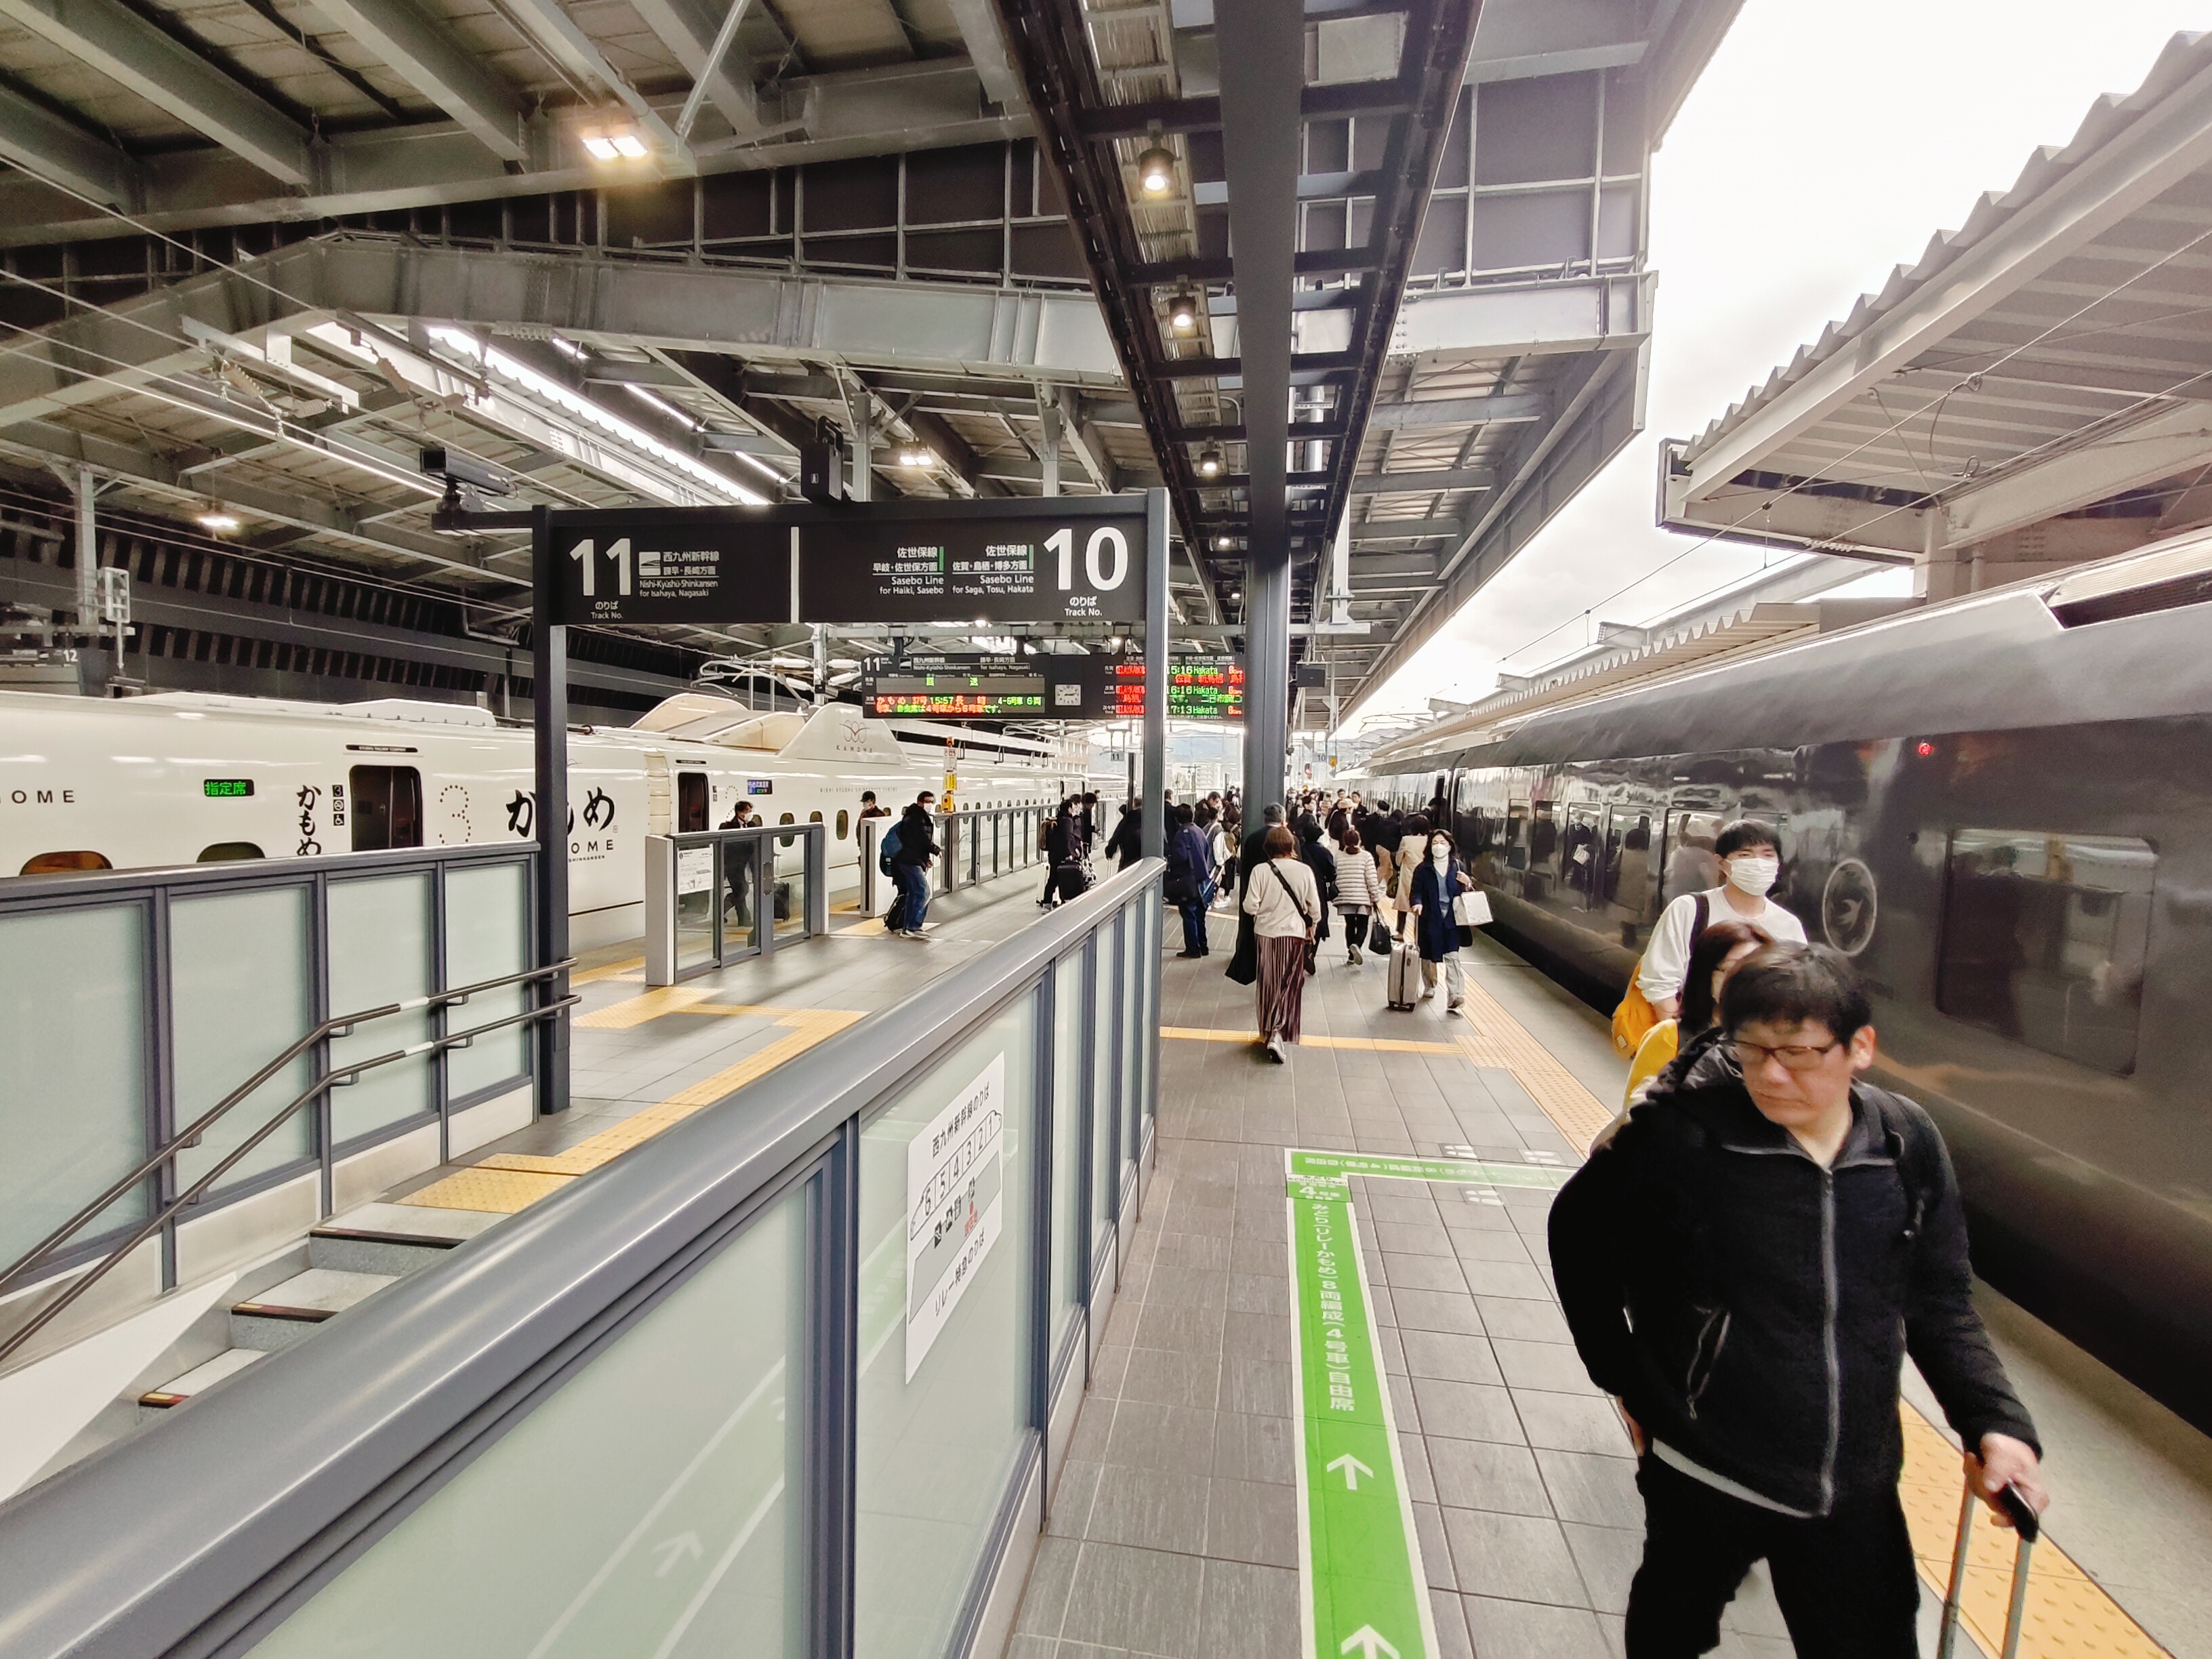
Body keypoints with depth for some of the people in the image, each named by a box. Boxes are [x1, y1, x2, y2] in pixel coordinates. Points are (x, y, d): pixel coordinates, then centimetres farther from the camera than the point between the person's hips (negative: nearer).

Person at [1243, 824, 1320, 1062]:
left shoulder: (1260, 870, -10)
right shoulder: (1304, 871, -8)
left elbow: (1250, 906, -12)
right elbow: (1314, 906, -2)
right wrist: (1311, 925, 17)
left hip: (1266, 932, 1)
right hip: (1294, 933, -1)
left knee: (1268, 984, 15)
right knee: (1289, 986, 8)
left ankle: (1267, 1032, 28)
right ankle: (1277, 1033, -7)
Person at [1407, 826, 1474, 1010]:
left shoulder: (1457, 867, 5)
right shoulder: (1423, 869, -1)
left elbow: (1465, 893, 14)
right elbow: (1416, 891, -5)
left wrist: (1467, 884, -8)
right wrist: (1417, 903, -26)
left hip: (1451, 919, 0)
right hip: (1429, 919, 0)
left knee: (1452, 957, -8)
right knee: (1428, 956, 12)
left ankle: (1455, 997, -10)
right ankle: (1429, 987, 35)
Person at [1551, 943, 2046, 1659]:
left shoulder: (1908, 1143, -9)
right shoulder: (1682, 1132, -22)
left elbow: (1942, 1303, 6)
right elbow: (1579, 1227, -7)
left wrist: (1996, 1422, -8)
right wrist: (1622, 1376, -3)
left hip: (1856, 1487, 3)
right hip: (1706, 1478, -2)